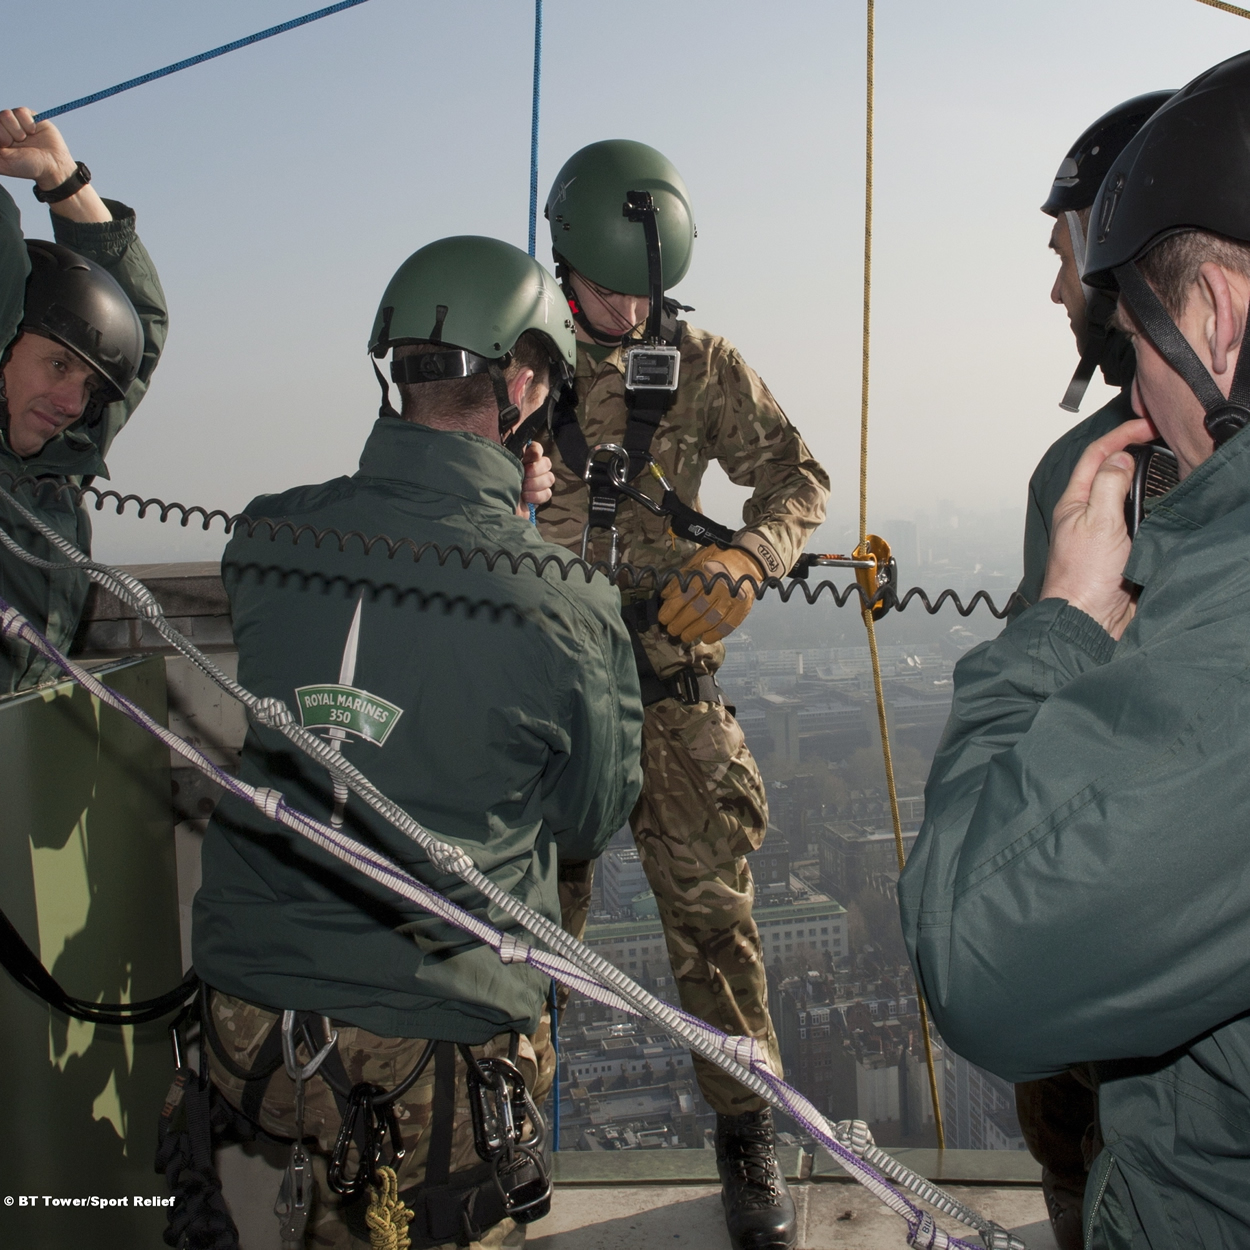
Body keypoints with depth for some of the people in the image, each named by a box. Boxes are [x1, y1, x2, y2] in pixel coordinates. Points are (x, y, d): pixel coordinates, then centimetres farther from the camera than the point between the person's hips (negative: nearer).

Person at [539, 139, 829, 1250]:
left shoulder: (702, 367, 4)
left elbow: (796, 476, 4)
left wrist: (744, 556, -17)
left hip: (671, 678, 0)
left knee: (711, 906, 0)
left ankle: (747, 1135, 18)